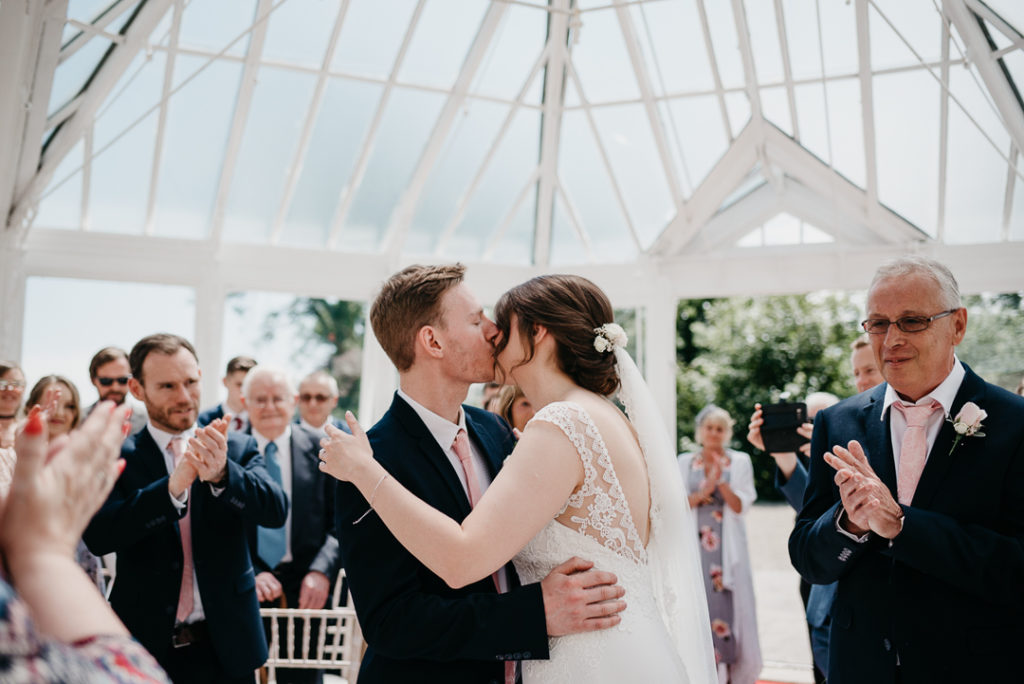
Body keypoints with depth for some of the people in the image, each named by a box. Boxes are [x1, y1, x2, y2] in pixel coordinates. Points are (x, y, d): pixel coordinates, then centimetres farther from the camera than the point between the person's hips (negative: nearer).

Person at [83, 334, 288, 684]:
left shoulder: (239, 448, 0)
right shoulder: (117, 455, -3)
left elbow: (276, 510, -13)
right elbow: (98, 536, -16)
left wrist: (220, 474, -30)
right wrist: (173, 486, -30)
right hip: (146, 642, -1)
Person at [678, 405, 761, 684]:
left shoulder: (740, 461, 6)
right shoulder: (685, 462, 9)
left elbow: (741, 506, -1)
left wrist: (721, 482, -16)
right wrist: (704, 491, -12)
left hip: (729, 549, -1)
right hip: (695, 548, 1)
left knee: (729, 608, -6)